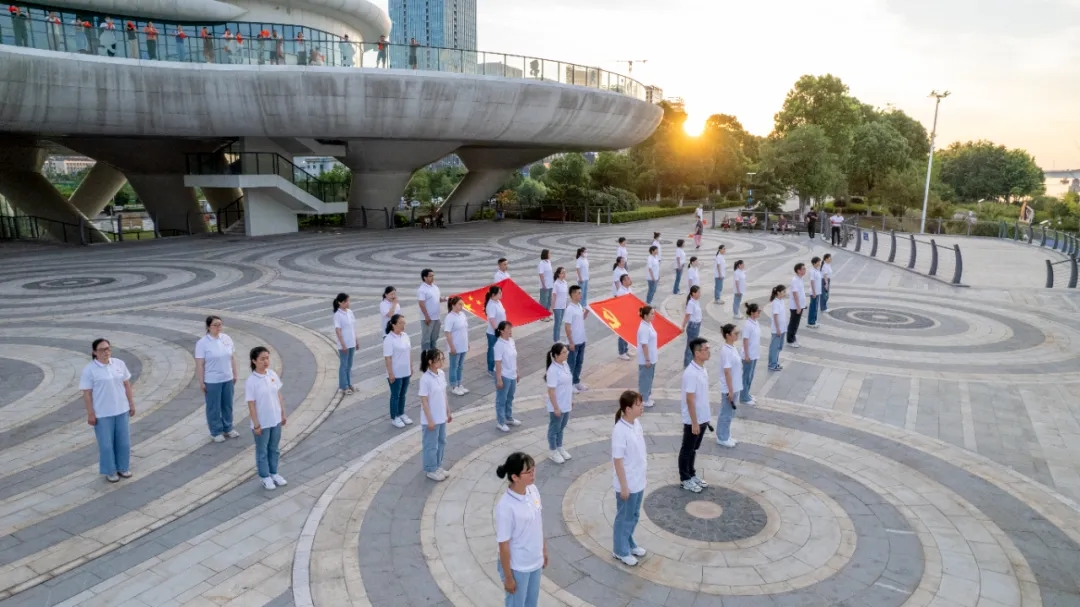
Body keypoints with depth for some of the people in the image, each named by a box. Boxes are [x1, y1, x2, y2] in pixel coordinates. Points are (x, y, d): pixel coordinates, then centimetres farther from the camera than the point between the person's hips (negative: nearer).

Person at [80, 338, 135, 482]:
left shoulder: (119, 364, 2)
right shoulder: (89, 370, -11)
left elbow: (127, 385, 8)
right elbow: (86, 394, -9)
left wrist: (131, 404, 8)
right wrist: (90, 414, -11)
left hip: (121, 410, 4)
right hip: (102, 414, -4)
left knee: (123, 441, 13)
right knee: (106, 444, 6)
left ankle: (123, 468, 28)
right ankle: (110, 472, 20)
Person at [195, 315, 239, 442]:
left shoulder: (227, 338, 3)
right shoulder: (202, 343, -12)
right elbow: (199, 364, -11)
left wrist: (234, 374, 11)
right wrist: (201, 382, -12)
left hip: (227, 379, 5)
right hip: (212, 381, -5)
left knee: (228, 405, 15)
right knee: (213, 407, 7)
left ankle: (228, 429, 31)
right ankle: (216, 432, 21)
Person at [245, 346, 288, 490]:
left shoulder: (272, 374, -3)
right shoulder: (251, 381, -19)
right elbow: (251, 405, -15)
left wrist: (283, 414, 9)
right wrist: (256, 425, -14)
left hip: (276, 420, 5)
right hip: (262, 423, -5)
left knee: (274, 449, 19)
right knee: (262, 451, 13)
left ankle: (274, 473, 35)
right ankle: (265, 477, 27)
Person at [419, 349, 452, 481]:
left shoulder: (441, 374, -1)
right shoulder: (425, 379, -24)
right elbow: (424, 401, -20)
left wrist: (448, 412, 13)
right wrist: (430, 420, -17)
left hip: (441, 417, 8)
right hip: (431, 419, -8)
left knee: (441, 442, 21)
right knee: (431, 445, 10)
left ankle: (438, 466, 38)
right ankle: (430, 470, 27)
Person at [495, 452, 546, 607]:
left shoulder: (533, 491, -9)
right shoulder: (506, 506, -30)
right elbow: (504, 544, -21)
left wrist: (544, 550, 15)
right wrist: (508, 577, -14)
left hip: (535, 561, 6)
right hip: (517, 567, -6)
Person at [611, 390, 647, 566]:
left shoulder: (636, 424, -1)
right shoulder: (620, 431, -27)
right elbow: (618, 460, -22)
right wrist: (624, 486, -18)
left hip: (639, 481, 8)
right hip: (628, 484, -8)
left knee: (634, 516, 24)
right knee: (624, 517, 12)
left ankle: (629, 543, 44)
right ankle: (620, 550, 31)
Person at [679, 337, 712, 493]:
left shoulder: (702, 369, 4)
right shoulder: (691, 373, -25)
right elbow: (690, 400, -23)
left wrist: (704, 418, 19)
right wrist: (694, 422, -20)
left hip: (703, 418, 8)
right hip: (693, 420, -8)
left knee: (693, 449, 22)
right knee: (686, 450, 9)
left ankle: (692, 475, 36)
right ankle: (685, 479, 22)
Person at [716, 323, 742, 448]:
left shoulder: (733, 348, 5)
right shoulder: (726, 351, -23)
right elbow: (727, 372, -22)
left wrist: (734, 389, 18)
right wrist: (730, 391, -20)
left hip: (735, 387, 9)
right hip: (729, 388, -9)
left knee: (729, 413, 19)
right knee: (725, 413, 6)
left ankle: (726, 436, 32)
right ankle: (722, 438, 20)